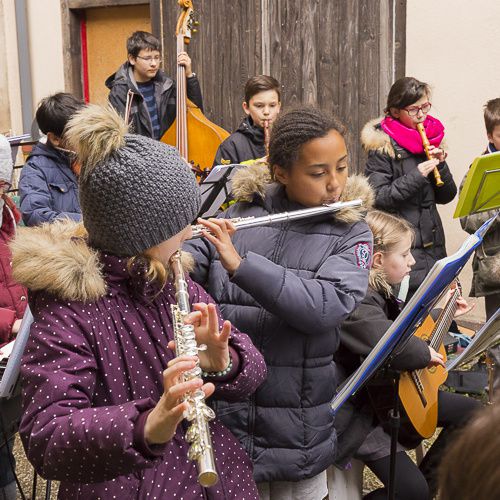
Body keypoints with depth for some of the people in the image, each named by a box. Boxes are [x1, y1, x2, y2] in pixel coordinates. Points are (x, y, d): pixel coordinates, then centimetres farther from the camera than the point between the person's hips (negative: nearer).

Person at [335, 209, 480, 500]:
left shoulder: (381, 291, 4)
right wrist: (426, 353, -26)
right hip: (361, 412, -10)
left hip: (391, 390, 10)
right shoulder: (358, 302, -28)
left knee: (470, 410, 15)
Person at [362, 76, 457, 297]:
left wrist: (440, 164, -5)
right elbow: (377, 198, -13)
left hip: (433, 243, 6)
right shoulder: (382, 146, -6)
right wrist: (416, 176, -19)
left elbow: (446, 196, 11)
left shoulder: (431, 139, 12)